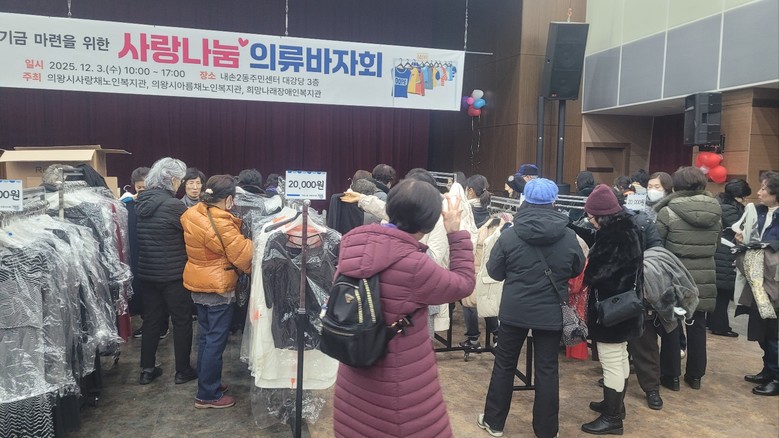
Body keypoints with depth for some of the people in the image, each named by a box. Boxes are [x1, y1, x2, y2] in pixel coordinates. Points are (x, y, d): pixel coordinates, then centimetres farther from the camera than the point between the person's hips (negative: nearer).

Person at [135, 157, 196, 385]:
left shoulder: (141, 202, 4)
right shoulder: (173, 205, -19)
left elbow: (141, 237, 13)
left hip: (146, 272, 7)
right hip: (173, 273, -7)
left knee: (152, 319, 16)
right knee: (182, 320, 7)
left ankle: (147, 369, 23)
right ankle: (182, 371, 15)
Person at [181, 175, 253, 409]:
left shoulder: (193, 214, 1)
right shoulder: (220, 223, -25)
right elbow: (243, 254, -21)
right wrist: (252, 243, -2)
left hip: (198, 283, 9)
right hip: (218, 286, -9)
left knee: (205, 336, 19)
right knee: (216, 340, 1)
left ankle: (207, 382, 33)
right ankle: (208, 395, 10)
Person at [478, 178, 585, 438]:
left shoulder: (509, 236, -13)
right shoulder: (569, 237, -8)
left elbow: (494, 272, -3)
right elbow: (577, 270, 8)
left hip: (514, 310, 0)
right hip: (551, 313, 1)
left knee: (504, 365, 14)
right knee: (547, 370, 11)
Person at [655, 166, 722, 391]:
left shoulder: (668, 212, -13)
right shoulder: (715, 212, 1)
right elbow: (716, 244, 12)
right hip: (705, 278, 4)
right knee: (698, 325, 14)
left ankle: (672, 375, 14)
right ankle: (695, 375, 23)